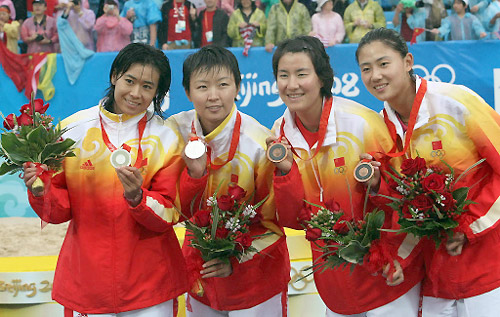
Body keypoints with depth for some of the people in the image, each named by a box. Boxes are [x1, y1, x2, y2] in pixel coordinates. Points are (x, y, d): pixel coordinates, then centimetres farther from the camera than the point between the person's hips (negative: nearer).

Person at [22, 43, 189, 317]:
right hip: (86, 275, 1)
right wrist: (41, 191, -17)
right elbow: (60, 210, 3)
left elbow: (167, 215, -6)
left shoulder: (166, 139, -2)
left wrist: (137, 197, -24)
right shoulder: (73, 129, -1)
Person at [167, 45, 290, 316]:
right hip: (199, 267, 3)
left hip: (254, 273, -3)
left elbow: (273, 221, -7)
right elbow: (177, 211, -6)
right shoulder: (176, 130, -10)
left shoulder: (258, 143, -19)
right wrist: (194, 173, -23)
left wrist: (238, 260, -15)